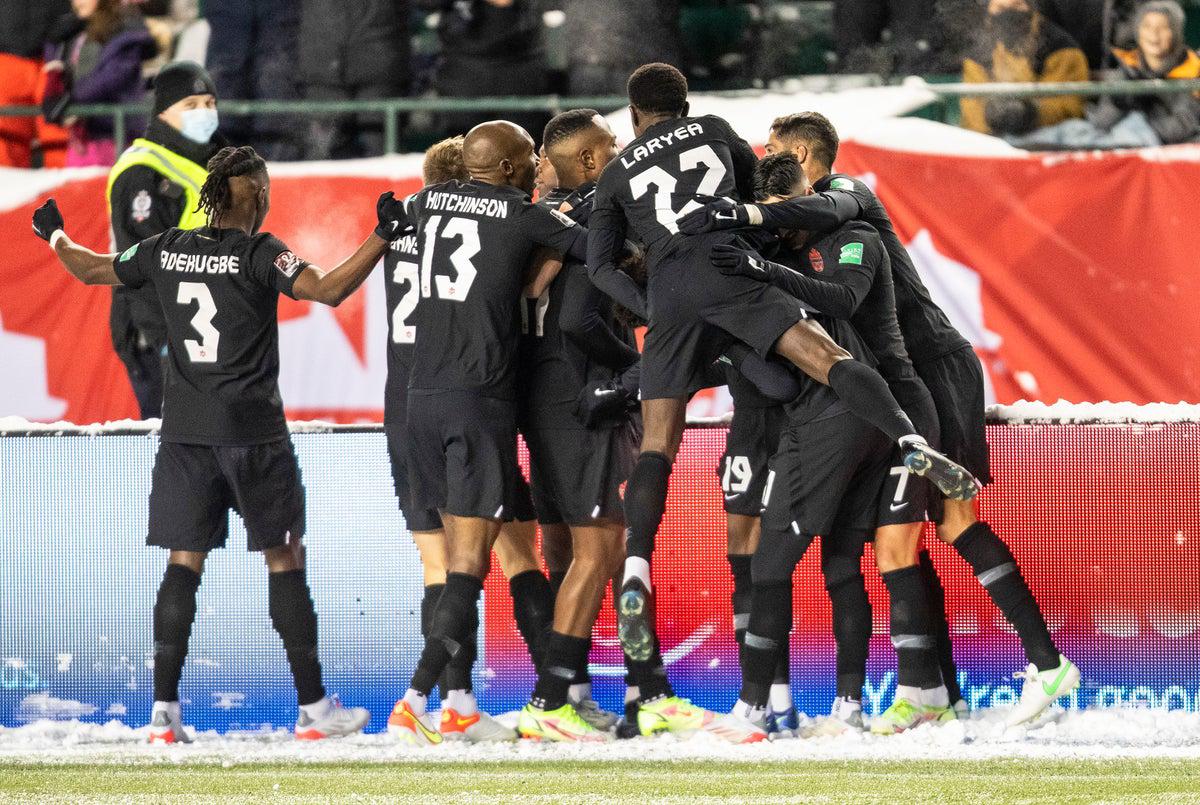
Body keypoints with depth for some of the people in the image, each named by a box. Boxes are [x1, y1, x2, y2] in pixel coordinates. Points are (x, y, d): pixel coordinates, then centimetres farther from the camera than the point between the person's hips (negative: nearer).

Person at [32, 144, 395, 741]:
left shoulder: (166, 250, 6)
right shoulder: (259, 253, -9)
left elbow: (92, 269, 20)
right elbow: (329, 290, -22)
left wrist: (54, 235, 39)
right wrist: (384, 235, -16)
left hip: (184, 431, 4)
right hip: (252, 430, -4)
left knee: (184, 563, 5)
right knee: (284, 558, 3)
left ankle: (164, 712, -2)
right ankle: (312, 708, 4)